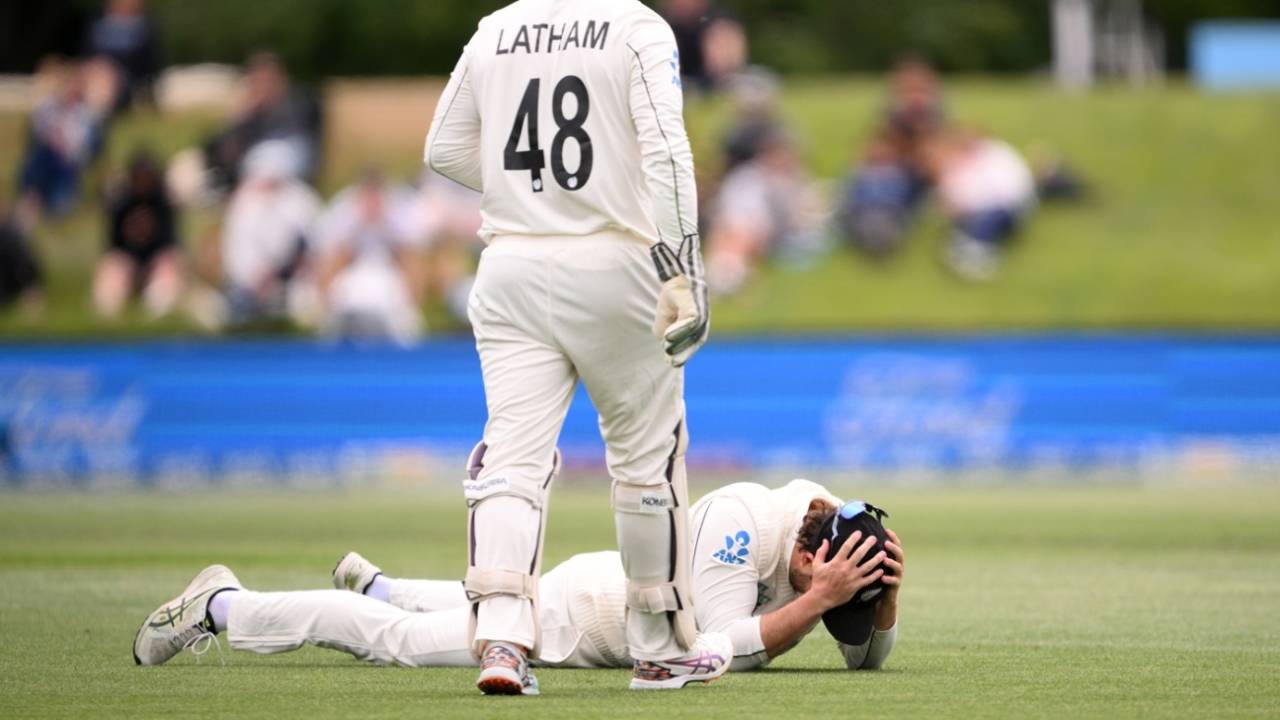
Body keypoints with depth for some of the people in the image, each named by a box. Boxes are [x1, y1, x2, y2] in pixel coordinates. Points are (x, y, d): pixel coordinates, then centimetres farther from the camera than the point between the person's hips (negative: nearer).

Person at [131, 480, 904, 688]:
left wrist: (886, 592, -29)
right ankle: (222, 605, 22)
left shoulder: (836, 532, -16)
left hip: (628, 591, 7)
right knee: (397, 638, 5)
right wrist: (816, 600, -45)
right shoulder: (741, 518, -38)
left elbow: (868, 656, -10)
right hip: (575, 610, -7)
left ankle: (372, 584, 61)